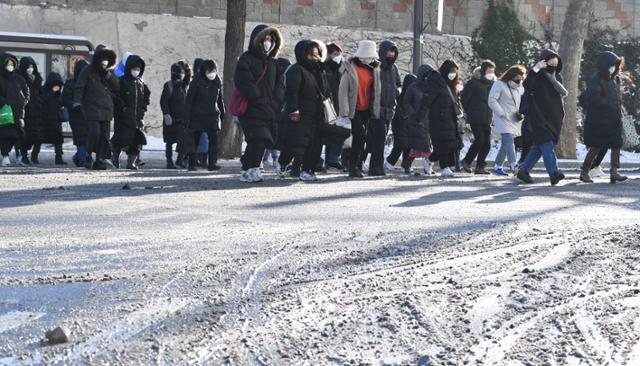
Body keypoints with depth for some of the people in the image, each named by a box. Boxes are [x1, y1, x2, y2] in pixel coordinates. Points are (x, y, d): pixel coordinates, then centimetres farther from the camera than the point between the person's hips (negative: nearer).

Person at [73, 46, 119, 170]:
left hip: (106, 110, 5)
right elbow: (79, 87, -3)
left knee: (105, 136, 1)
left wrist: (108, 75, -7)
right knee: (95, 132, -17)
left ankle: (99, 160, 6)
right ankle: (88, 156, 2)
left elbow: (117, 87, 5)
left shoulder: (109, 72, 15)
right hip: (92, 109, -5)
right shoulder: (87, 71, 1)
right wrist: (77, 101, -16)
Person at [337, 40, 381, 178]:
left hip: (366, 109, 5)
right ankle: (354, 167, -9)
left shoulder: (373, 68, 9)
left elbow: (376, 90, 13)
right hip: (354, 109, -5)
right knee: (360, 136, -15)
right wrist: (344, 113, -14)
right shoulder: (349, 68, -7)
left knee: (361, 138, 9)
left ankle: (357, 167, 16)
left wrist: (375, 109, 8)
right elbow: (343, 91, -9)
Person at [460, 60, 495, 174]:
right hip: (475, 118, -6)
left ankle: (480, 166, 9)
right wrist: (469, 112, 2)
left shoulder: (492, 83, 12)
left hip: (487, 119, 6)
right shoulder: (473, 82, -6)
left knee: (487, 143, 1)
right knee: (479, 140, -13)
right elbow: (464, 98, -3)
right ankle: (467, 161, 4)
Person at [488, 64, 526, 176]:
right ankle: (514, 166, -25)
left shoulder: (520, 87, 14)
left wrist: (521, 113, 3)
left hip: (515, 121, 7)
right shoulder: (499, 84, -7)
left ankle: (497, 167, 18)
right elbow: (492, 101, -13)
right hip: (503, 120, -7)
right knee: (509, 141, -18)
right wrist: (502, 114, -17)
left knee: (506, 143, 9)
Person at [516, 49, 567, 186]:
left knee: (539, 146, 9)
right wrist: (535, 69, -36)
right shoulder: (537, 76, -8)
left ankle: (523, 170, 19)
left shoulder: (557, 77, 13)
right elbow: (527, 87, -28)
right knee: (546, 143, -17)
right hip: (538, 116, -7)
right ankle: (553, 172, -27)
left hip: (553, 117, 7)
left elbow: (562, 94, 24)